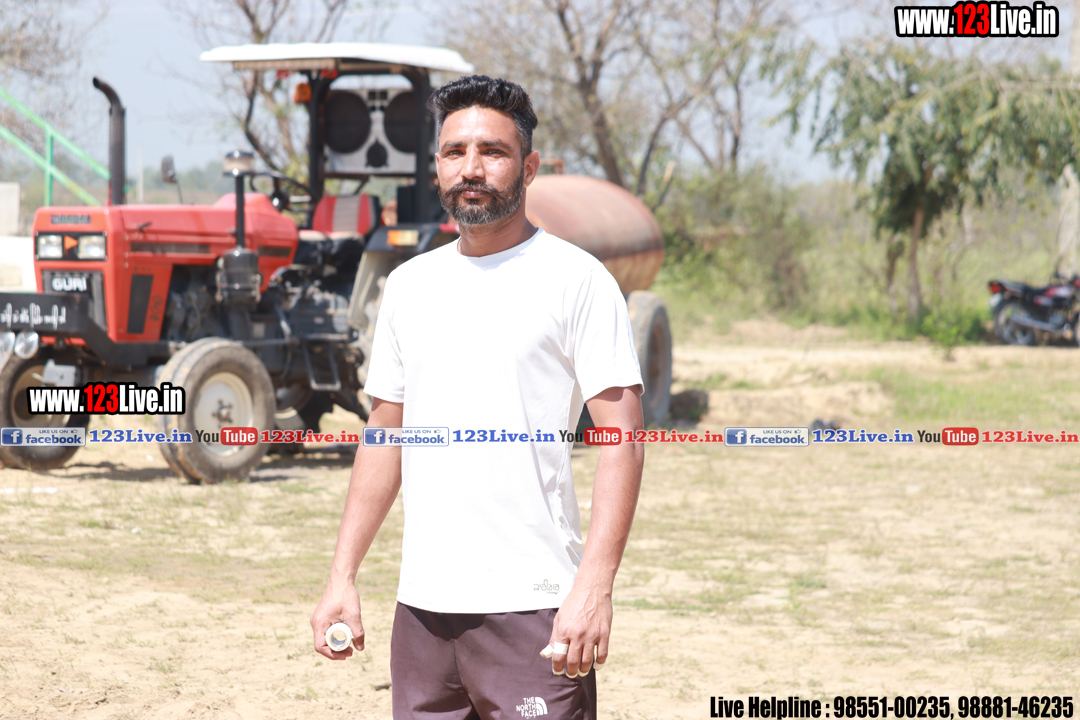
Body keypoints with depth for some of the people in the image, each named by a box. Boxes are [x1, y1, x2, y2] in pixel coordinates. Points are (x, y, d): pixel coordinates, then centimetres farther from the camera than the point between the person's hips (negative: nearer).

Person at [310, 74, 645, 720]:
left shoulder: (576, 279, -4)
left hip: (532, 606, -6)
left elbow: (622, 440, -10)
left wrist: (594, 585, -20)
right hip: (422, 603, 6)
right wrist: (343, 575, 12)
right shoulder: (409, 285, 14)